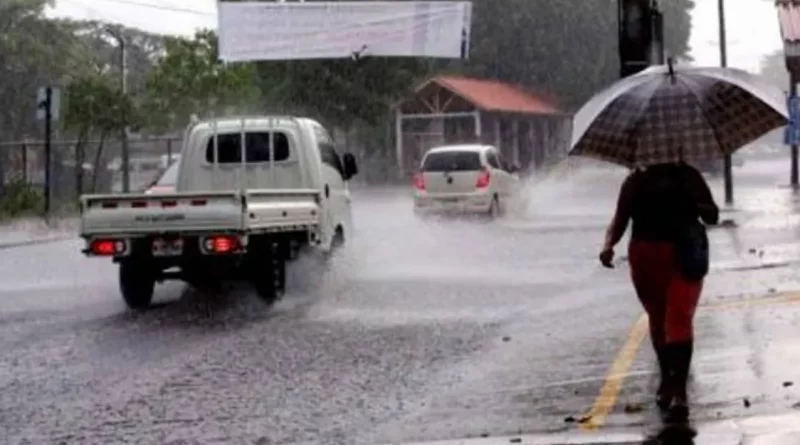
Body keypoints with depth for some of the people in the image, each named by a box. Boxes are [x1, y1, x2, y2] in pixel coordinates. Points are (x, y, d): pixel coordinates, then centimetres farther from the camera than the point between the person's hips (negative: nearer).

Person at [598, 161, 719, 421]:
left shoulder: (689, 177, 6)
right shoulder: (636, 181, 8)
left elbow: (712, 216, 7)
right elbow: (620, 220, 6)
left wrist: (695, 205, -16)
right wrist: (608, 245, -14)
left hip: (685, 256, -2)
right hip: (646, 257, 2)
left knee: (679, 320, -14)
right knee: (658, 320, 13)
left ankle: (679, 390, -17)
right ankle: (667, 378, 32)